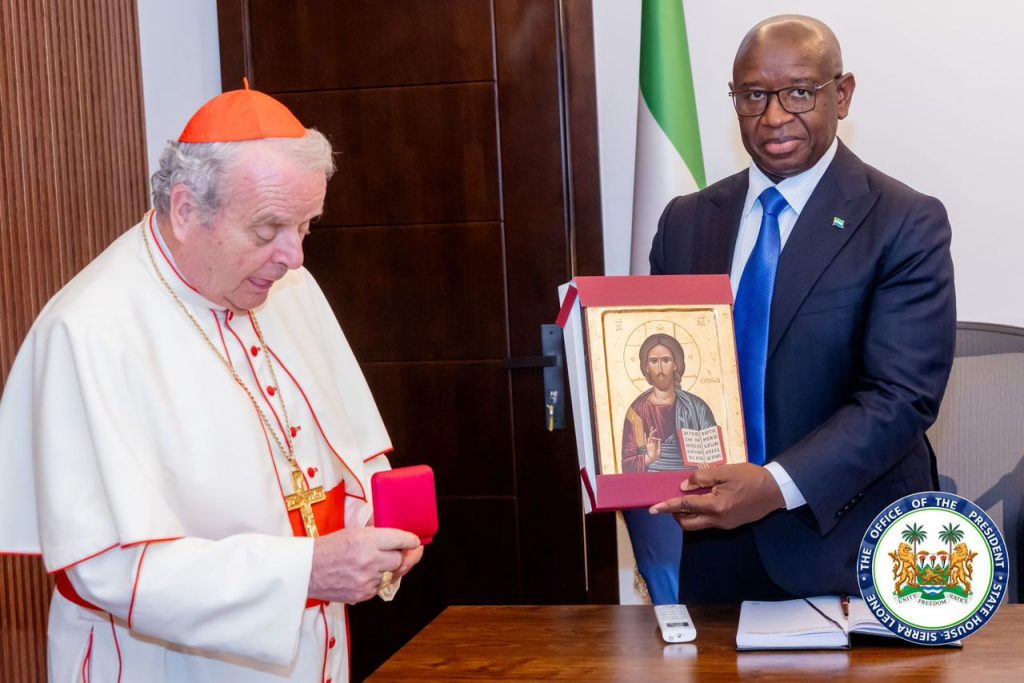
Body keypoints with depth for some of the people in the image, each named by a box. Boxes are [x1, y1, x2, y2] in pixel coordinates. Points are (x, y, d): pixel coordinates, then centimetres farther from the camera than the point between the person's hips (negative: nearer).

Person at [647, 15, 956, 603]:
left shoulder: (906, 224, -8)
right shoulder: (686, 222, 6)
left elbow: (902, 395, -16)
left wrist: (778, 485, -27)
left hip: (849, 552, -4)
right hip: (716, 545, 4)